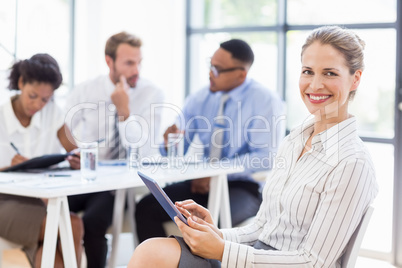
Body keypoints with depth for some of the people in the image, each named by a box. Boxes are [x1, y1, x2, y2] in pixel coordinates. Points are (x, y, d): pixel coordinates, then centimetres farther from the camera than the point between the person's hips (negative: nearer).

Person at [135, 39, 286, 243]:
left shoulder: (266, 101, -7)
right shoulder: (199, 99, 9)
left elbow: (265, 158, -15)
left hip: (244, 186, -5)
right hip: (203, 182, 6)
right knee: (145, 208, -15)